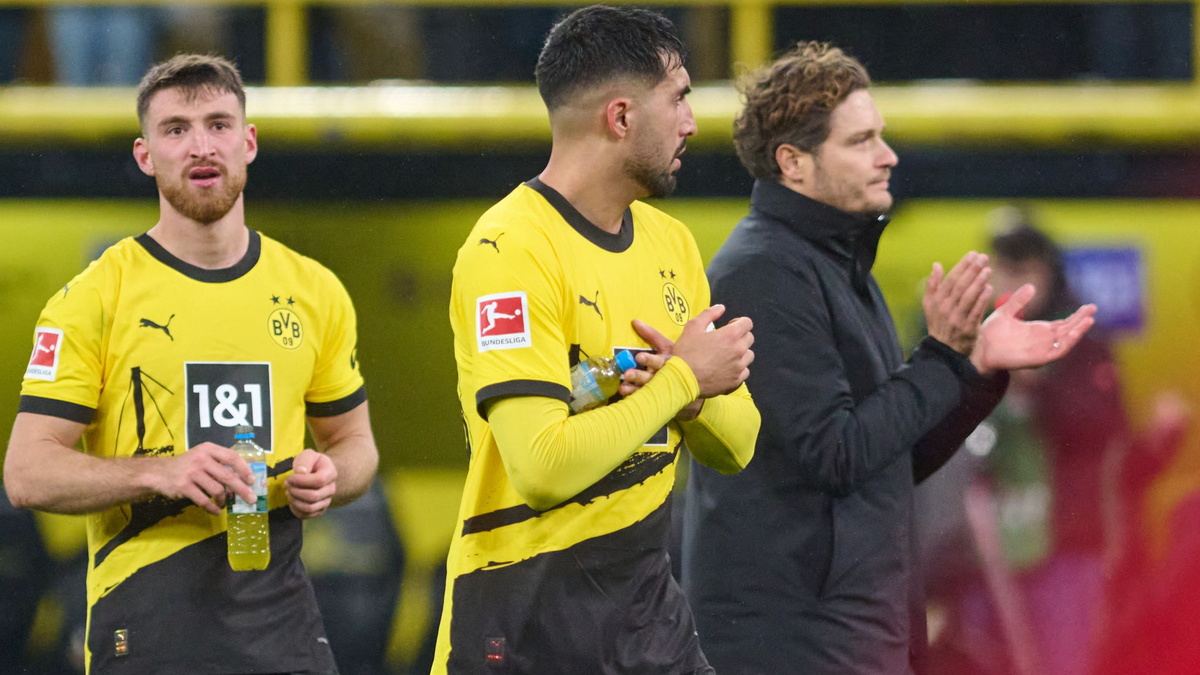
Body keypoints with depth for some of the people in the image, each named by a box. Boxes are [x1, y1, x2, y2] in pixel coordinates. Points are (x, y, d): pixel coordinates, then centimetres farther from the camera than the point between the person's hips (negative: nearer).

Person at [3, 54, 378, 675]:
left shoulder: (313, 292, 10)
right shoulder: (93, 298, -2)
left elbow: (355, 441, 21)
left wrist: (329, 476, -2)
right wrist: (161, 473, -21)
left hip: (281, 621, 3)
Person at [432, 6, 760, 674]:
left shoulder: (671, 241, 10)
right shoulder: (512, 249, -16)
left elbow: (735, 446, 11)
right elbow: (544, 468, -25)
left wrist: (692, 394, -10)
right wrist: (684, 379, -16)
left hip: (647, 592, 7)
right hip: (527, 613, -7)